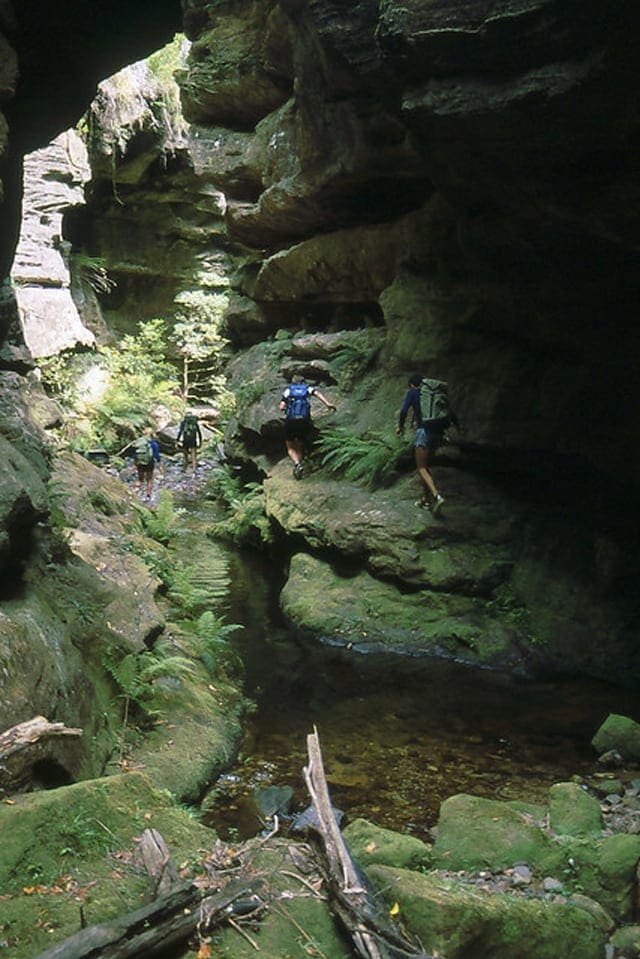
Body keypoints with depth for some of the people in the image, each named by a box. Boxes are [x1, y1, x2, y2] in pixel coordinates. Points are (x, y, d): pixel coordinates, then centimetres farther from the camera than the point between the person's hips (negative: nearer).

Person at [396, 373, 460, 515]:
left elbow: (404, 410, -7)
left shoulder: (412, 393, 5)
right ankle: (426, 498, 22)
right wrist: (457, 425, 29)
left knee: (421, 468, -6)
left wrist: (401, 426, 9)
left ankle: (437, 496, -26)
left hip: (424, 431, -6)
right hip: (438, 432, 6)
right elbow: (450, 412, 15)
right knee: (426, 466, 19)